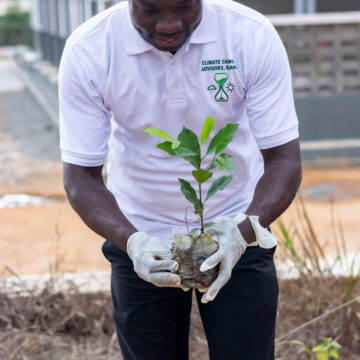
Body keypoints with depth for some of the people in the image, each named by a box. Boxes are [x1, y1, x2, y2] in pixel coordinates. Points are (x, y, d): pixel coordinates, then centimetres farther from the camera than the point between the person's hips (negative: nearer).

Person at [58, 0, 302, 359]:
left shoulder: (252, 36, -19)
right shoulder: (87, 51, -19)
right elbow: (81, 176, -15)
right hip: (139, 240, 1)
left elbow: (283, 159, -16)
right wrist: (133, 242, -31)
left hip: (238, 235, 0)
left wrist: (241, 233, -33)